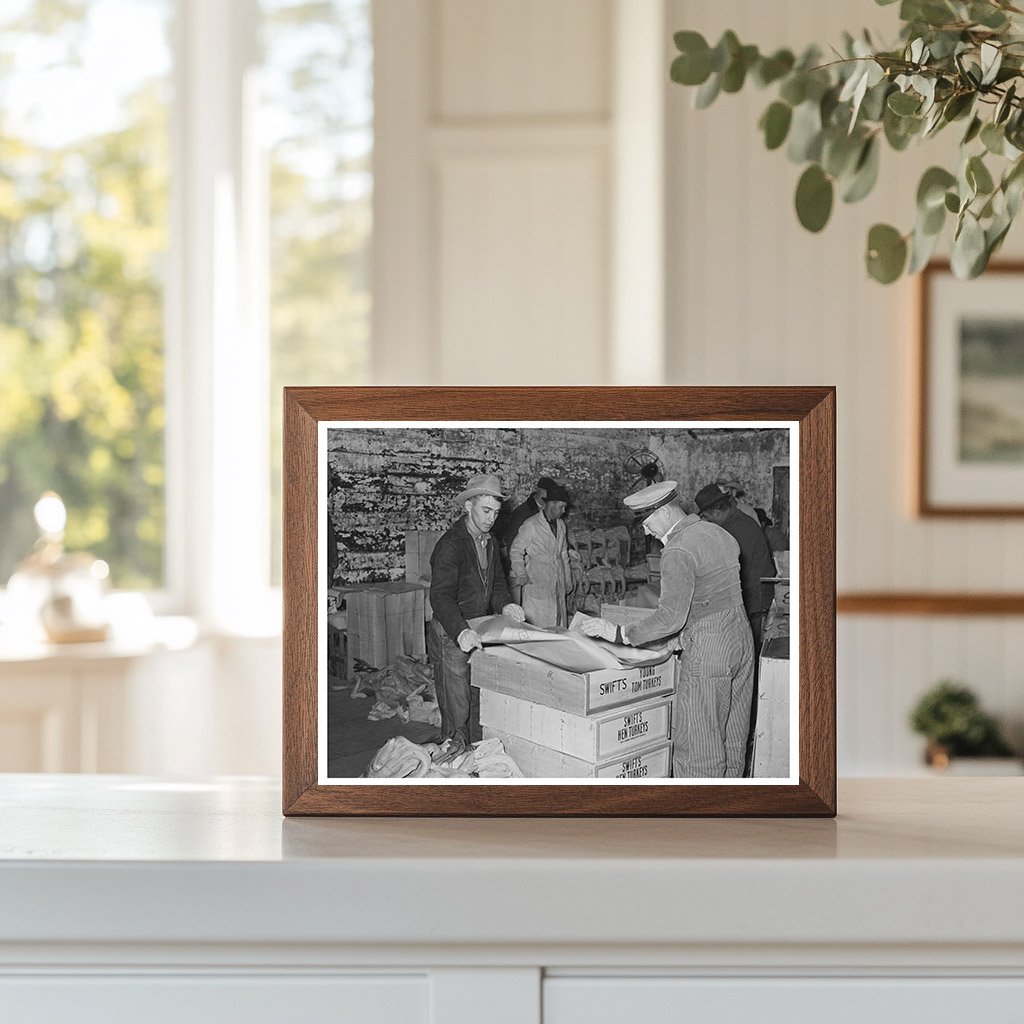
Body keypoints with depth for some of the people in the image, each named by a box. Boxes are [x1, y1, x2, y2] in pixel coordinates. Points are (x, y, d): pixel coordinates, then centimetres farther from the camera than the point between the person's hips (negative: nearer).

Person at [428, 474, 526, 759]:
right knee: (456, 712, -5)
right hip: (450, 636, -8)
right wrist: (460, 631, -43)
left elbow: (497, 582, 18)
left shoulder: (489, 543, 11)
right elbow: (441, 596, -27)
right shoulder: (450, 545, -18)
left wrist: (505, 604, -6)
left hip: (480, 633, 8)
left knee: (479, 708, 12)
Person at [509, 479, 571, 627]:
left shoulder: (561, 526, 13)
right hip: (537, 583, -6)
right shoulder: (531, 525, -8)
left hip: (558, 586, 6)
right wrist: (521, 575, -9)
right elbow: (516, 551, -2)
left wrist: (567, 580, 21)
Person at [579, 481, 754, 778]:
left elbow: (670, 617, -23)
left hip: (707, 652, -9)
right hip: (741, 639, 9)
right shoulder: (718, 533, 10)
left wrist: (620, 633, -17)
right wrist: (682, 635, 17)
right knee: (732, 740, 15)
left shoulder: (678, 551, -17)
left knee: (696, 746, -3)